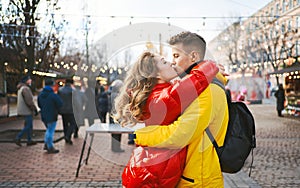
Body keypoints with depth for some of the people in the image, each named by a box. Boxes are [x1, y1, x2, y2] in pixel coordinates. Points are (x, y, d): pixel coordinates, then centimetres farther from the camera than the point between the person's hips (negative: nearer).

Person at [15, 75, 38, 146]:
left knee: (29, 125, 14)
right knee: (28, 126, -4)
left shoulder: (21, 88, 14)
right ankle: (18, 138, -2)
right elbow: (29, 101, -23)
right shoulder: (25, 88, -19)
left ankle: (29, 140, 18)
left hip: (23, 110, 10)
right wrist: (35, 109, -17)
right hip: (26, 110, -10)